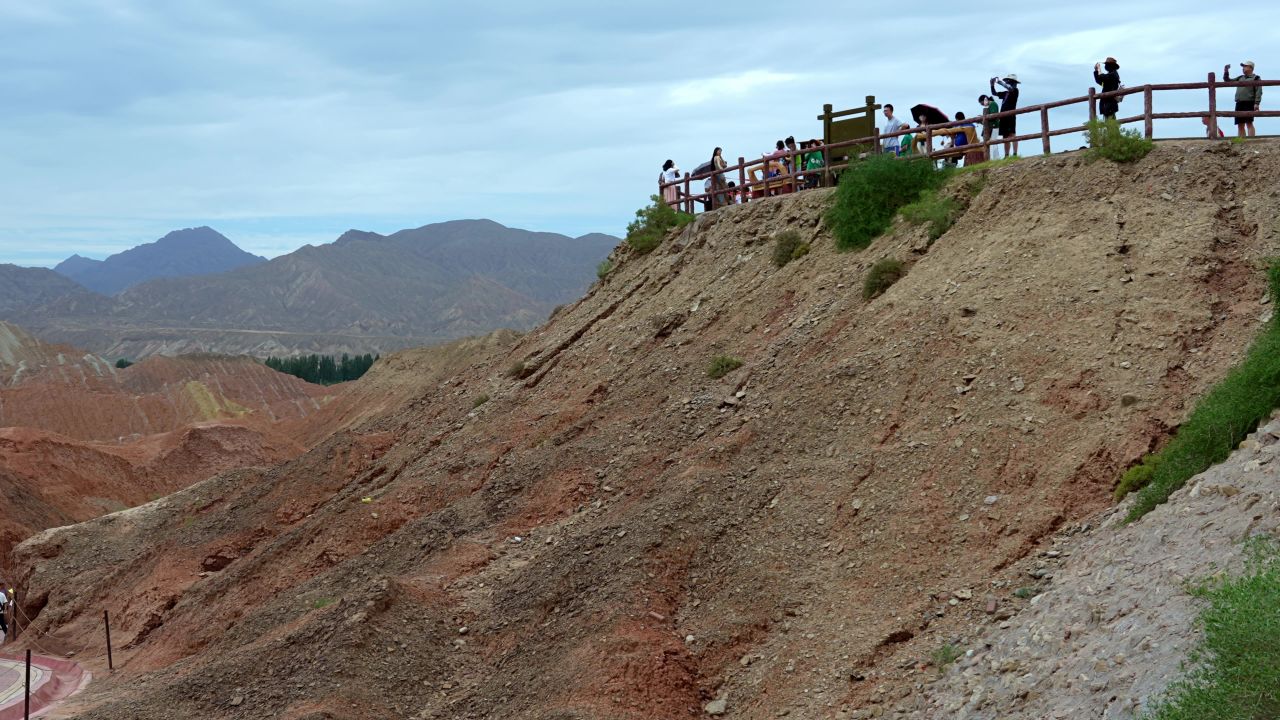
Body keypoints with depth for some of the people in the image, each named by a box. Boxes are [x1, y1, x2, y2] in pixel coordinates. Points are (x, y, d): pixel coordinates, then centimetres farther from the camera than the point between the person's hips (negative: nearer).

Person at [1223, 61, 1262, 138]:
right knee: (1240, 125, 3)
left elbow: (1259, 92, -6)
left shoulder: (1256, 78, 4)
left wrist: (1257, 103, -17)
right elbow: (1227, 81, 29)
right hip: (1239, 104, 7)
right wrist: (1226, 71, 15)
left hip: (1249, 103, -6)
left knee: (1249, 123, -14)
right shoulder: (1240, 78, 23)